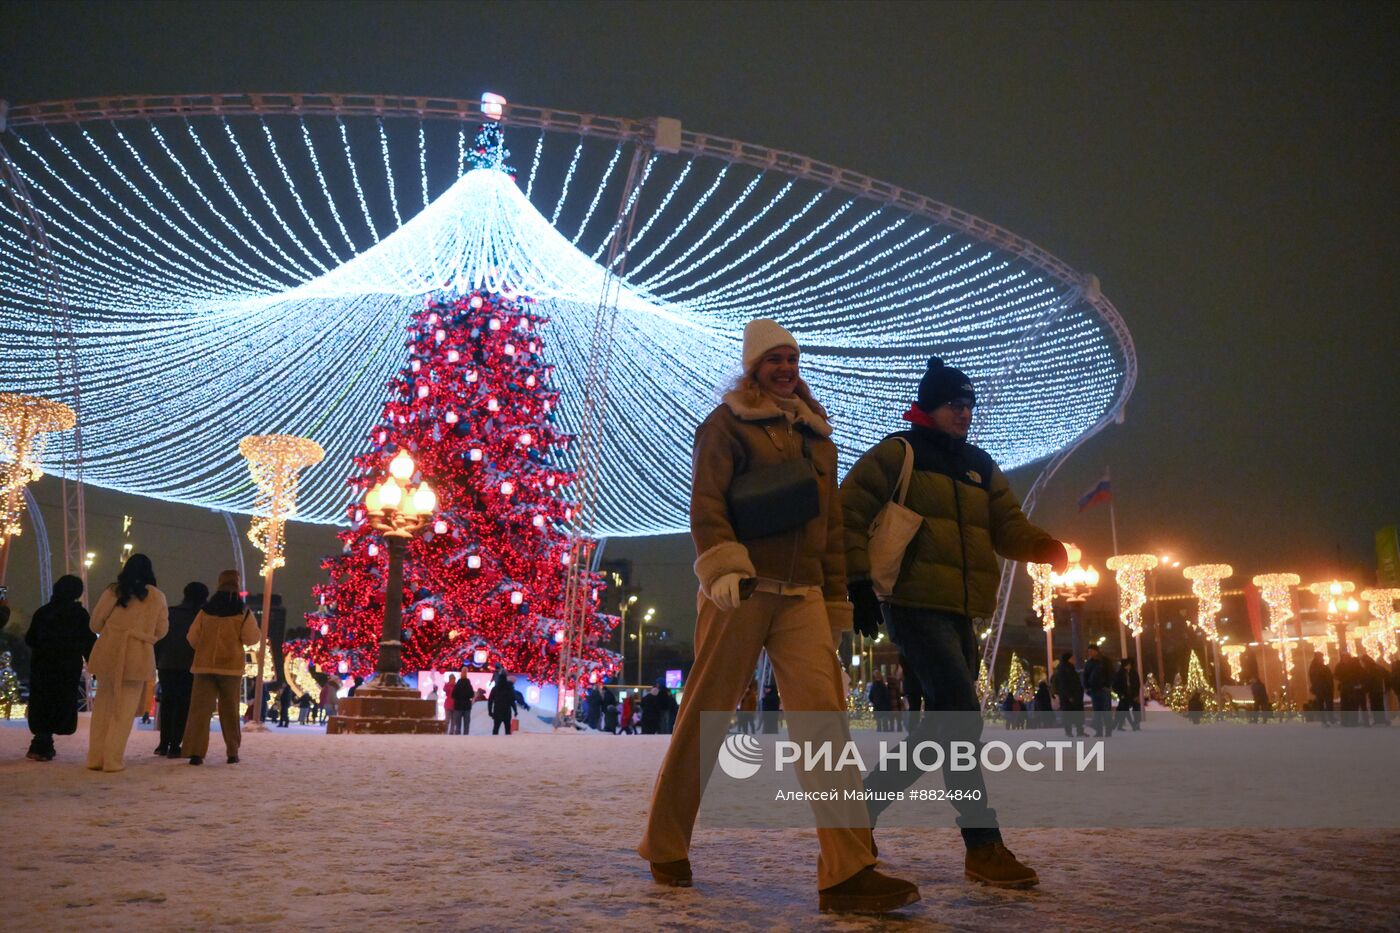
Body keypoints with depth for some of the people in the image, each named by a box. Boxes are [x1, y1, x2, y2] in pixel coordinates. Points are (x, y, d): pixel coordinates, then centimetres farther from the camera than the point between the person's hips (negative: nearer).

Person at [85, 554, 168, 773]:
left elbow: (95, 624, 3)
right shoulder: (157, 597, 2)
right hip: (138, 656, -1)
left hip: (108, 654, 1)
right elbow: (161, 630, 7)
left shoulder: (112, 592, 2)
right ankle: (113, 759, 2)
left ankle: (96, 757, 14)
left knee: (103, 705, 13)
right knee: (124, 710, 5)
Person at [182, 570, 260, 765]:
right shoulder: (242, 612, -3)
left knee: (200, 707, -1)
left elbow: (192, 637, 7)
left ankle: (196, 752, -12)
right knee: (229, 710, 10)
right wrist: (257, 630, 14)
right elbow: (252, 638, -7)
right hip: (231, 666, -1)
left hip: (204, 665, 1)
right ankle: (232, 752, 13)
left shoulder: (206, 610, 4)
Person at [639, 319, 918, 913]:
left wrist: (836, 599, 20)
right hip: (740, 590, -4)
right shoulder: (726, 423, 5)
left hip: (801, 595, 5)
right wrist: (722, 565, -23)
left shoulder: (818, 436, 22)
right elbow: (705, 502, -7)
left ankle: (847, 871, -14)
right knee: (706, 716, 0)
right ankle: (665, 847, 18)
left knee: (824, 714, -11)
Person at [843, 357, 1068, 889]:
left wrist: (1047, 549, -10)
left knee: (944, 726, 10)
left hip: (959, 613, 8)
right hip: (913, 604, -8)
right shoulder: (897, 453, -2)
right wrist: (859, 582, -15)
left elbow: (1009, 529, 11)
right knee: (962, 716, -18)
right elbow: (850, 513, -6)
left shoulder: (980, 468, 19)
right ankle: (983, 847, -13)